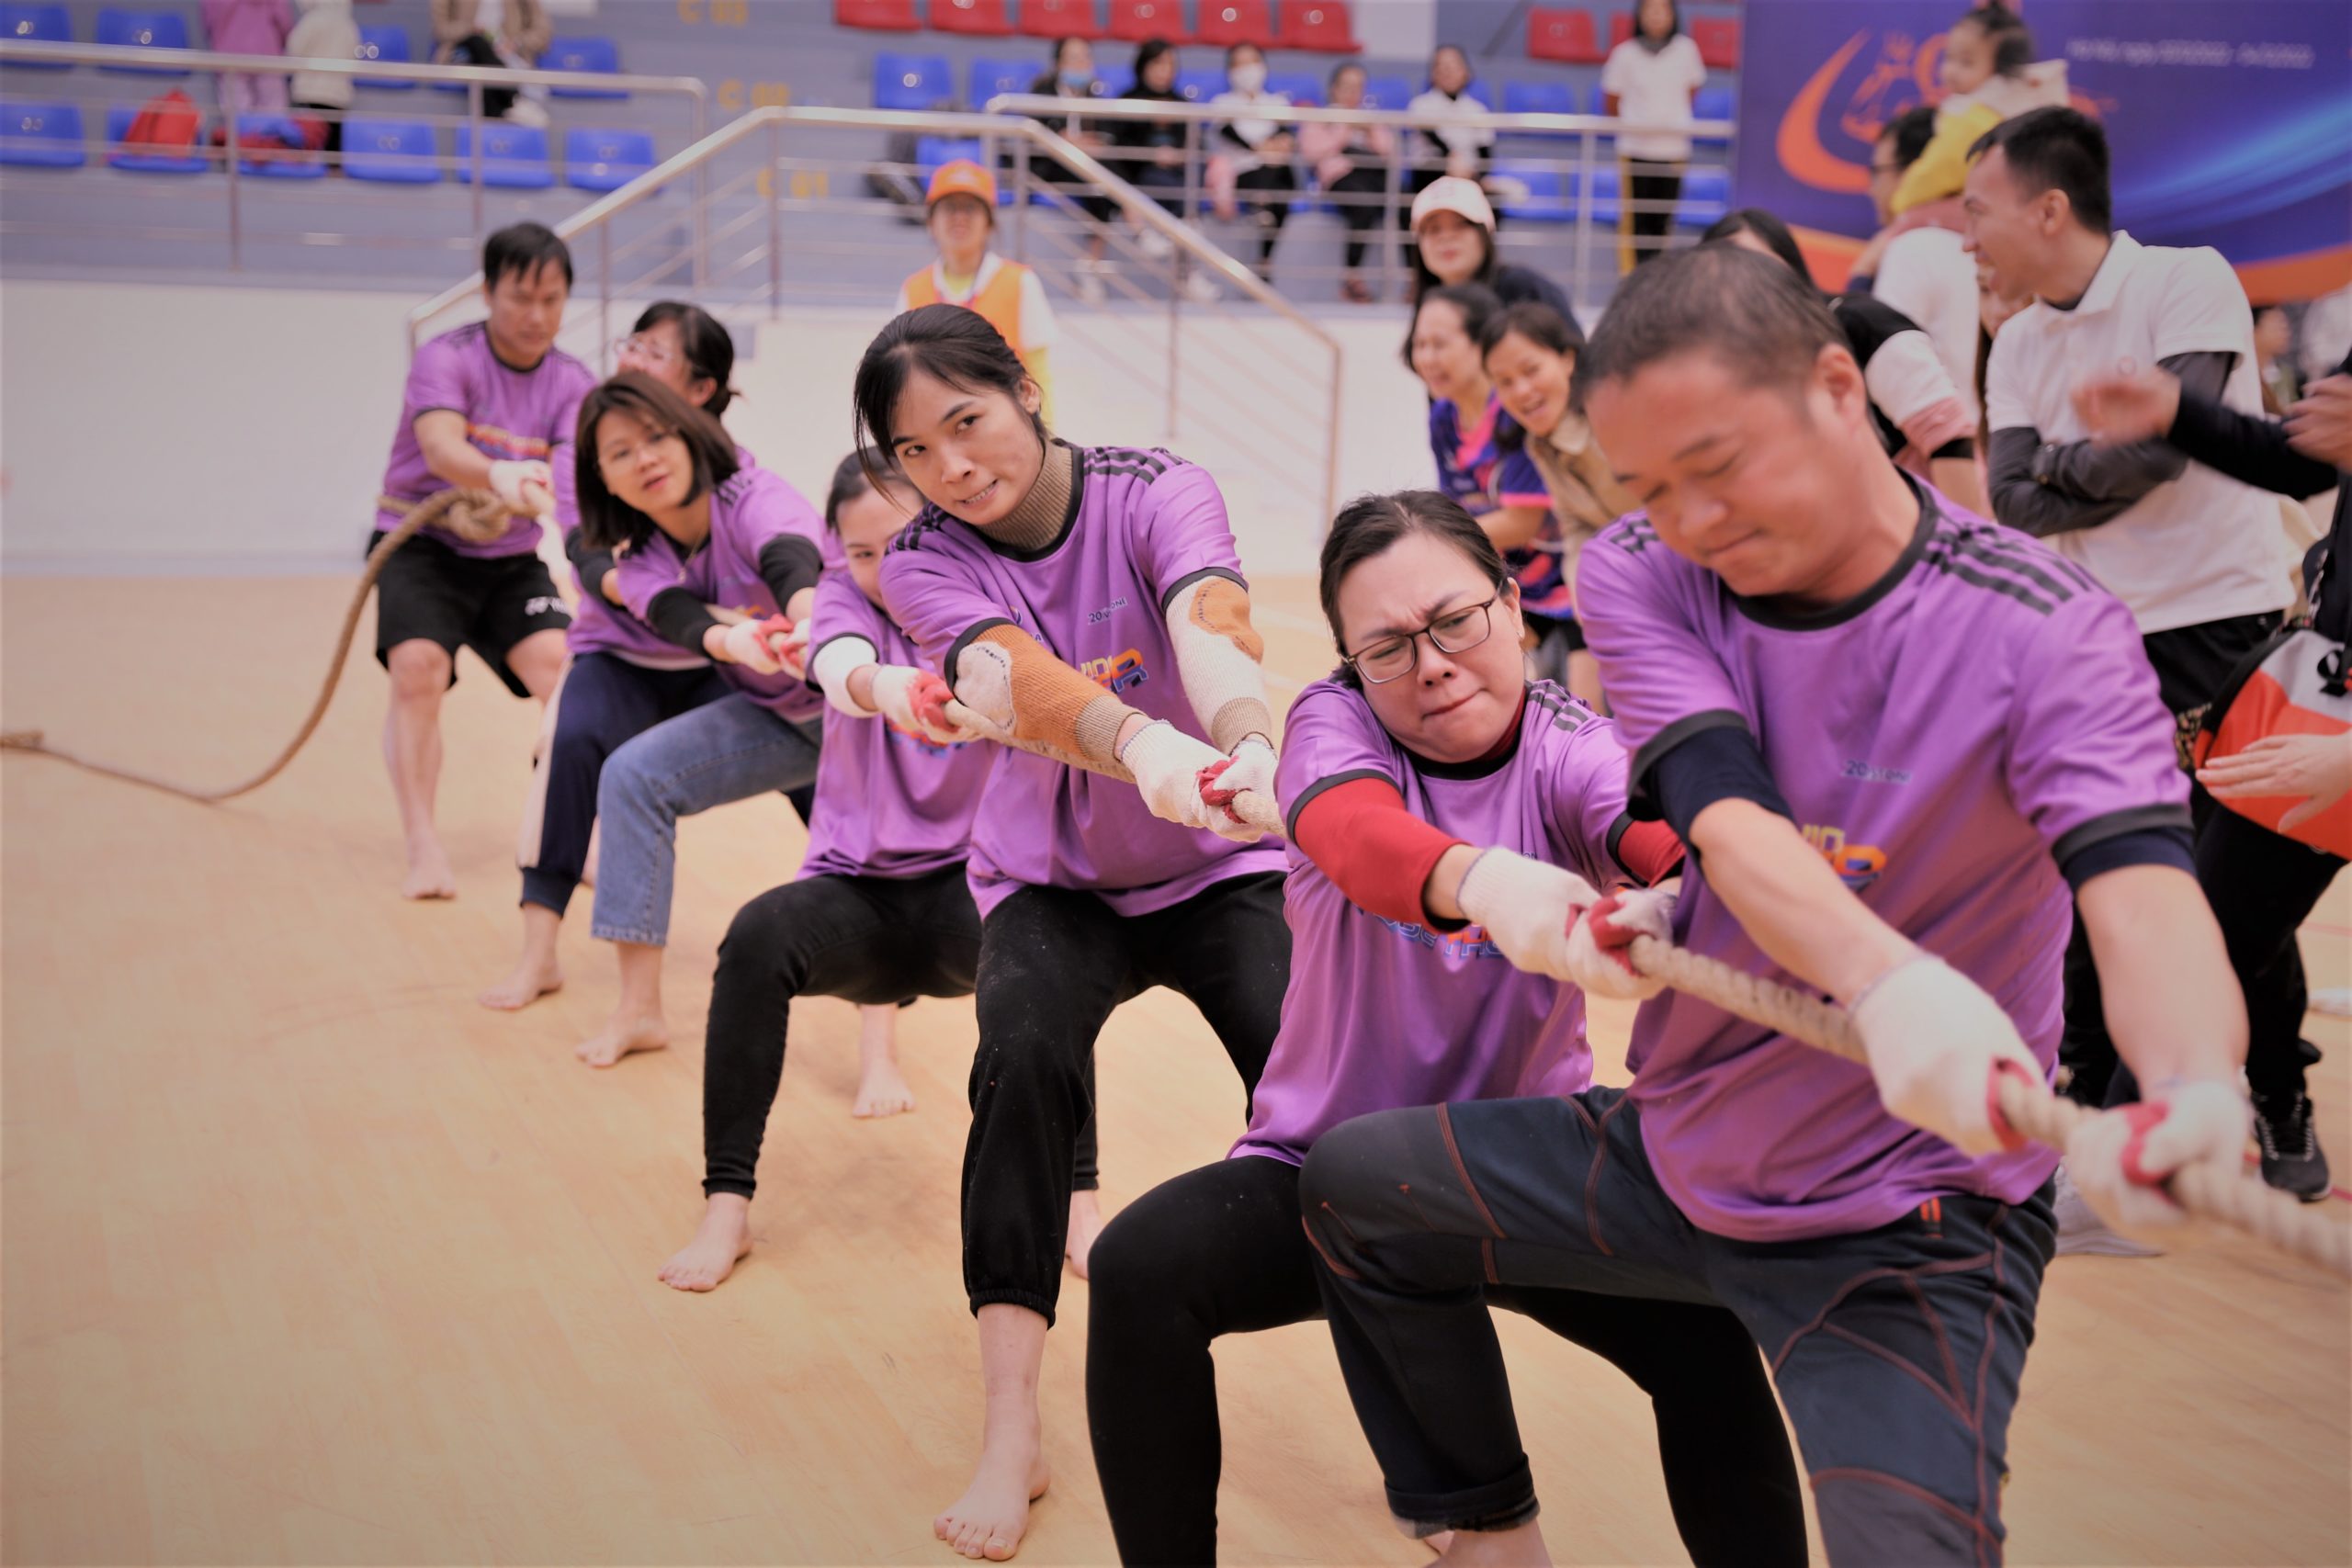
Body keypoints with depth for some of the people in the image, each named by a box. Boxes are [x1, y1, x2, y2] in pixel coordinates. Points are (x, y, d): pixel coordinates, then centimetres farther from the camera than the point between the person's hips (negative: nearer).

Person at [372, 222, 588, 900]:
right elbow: (440, 447, -34)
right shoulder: (447, 358, -15)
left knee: (563, 668, -18)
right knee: (419, 668, -26)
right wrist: (500, 476, -56)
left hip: (511, 558, 3)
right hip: (420, 544, -3)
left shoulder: (572, 384, -2)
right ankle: (422, 845, -19)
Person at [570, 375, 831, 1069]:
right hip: (777, 716, 5)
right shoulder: (643, 565, -6)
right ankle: (638, 1009, -7)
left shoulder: (754, 497, -23)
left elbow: (793, 563, -46)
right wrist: (732, 641, -54)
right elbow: (681, 621, -29)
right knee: (632, 774, -11)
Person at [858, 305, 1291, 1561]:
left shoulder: (1158, 493, -17)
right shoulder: (925, 563, -13)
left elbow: (1211, 624, -39)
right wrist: (1145, 745, -57)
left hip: (1221, 869, -1)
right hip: (1053, 884, 1)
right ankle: (1011, 1433, -22)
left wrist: (1248, 746, -62)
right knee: (1023, 1056, -29)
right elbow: (1027, 684, -34)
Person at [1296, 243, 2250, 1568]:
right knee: (1349, 1183, 14)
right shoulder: (1642, 575, -9)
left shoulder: (2044, 632, -19)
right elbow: (1731, 825, -25)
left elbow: (2141, 887, -34)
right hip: (1677, 1150, 5)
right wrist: (1892, 981, -47)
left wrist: (2197, 1094, -57)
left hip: (1908, 1223, -5)